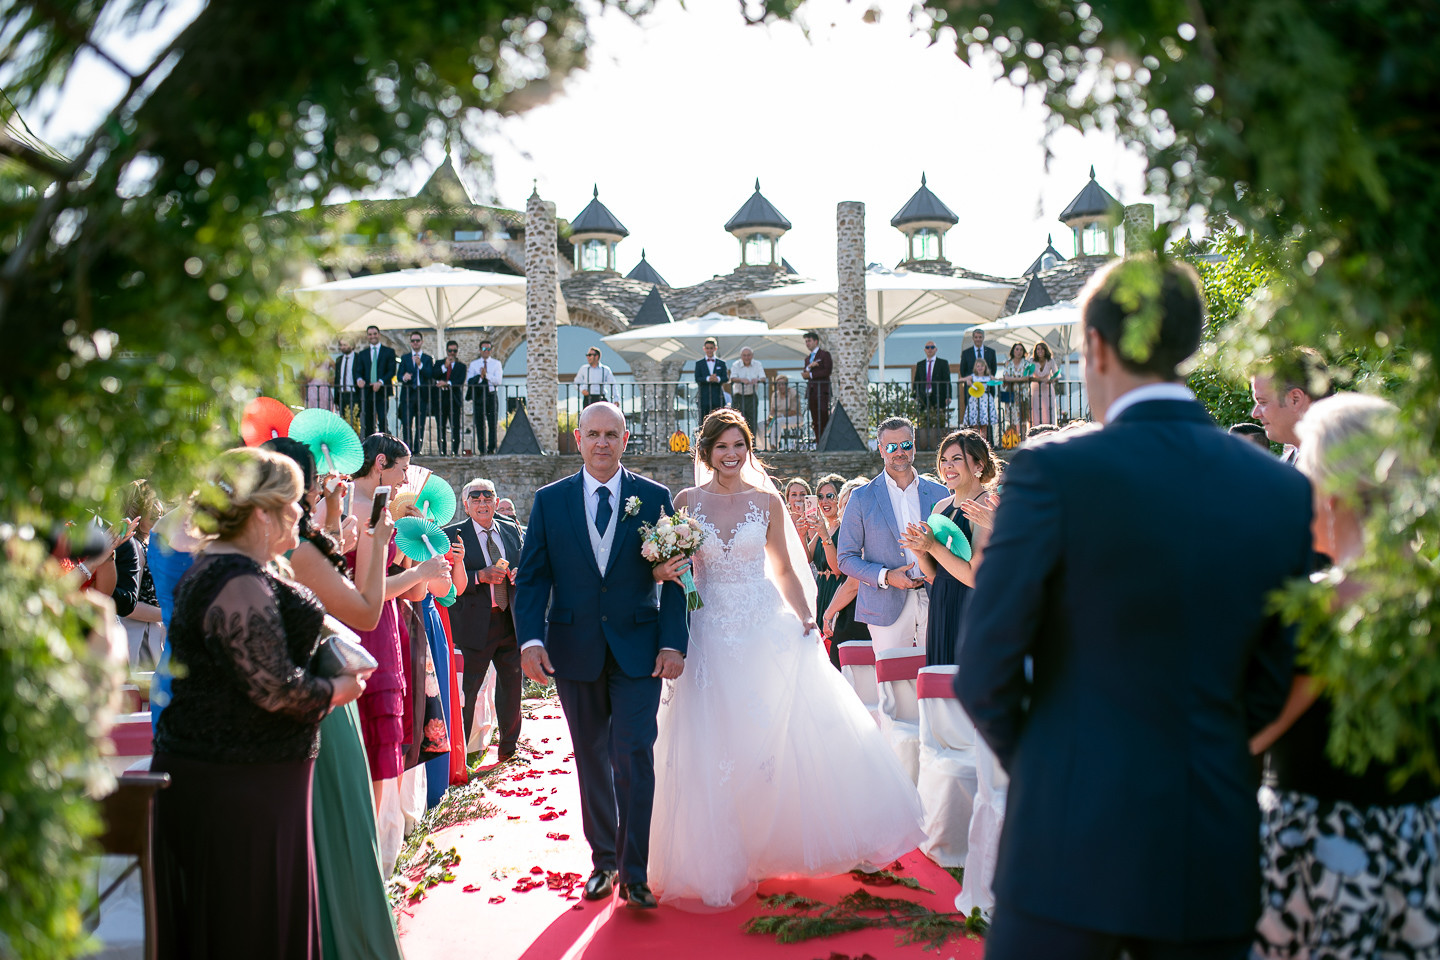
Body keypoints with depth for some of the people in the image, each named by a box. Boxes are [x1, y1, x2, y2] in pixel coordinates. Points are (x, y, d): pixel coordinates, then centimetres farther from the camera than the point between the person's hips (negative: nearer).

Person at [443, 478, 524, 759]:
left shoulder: (511, 530, 12)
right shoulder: (453, 534, -3)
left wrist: (519, 574, -7)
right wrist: (481, 576, -22)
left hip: (510, 620, 5)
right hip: (475, 624, -5)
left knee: (512, 683, 13)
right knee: (467, 689, -1)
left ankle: (509, 747, 28)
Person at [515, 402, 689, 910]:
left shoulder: (655, 498, 2)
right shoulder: (550, 500, 4)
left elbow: (675, 577, 0)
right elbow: (532, 577, 2)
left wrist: (673, 642, -10)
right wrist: (531, 639, -12)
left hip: (638, 651, -1)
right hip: (574, 652, 2)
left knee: (635, 757, -6)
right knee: (591, 759, 12)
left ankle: (634, 873, 3)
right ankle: (603, 860, 26)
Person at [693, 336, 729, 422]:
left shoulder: (721, 363, 12)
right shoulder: (699, 363, 9)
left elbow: (726, 378, 1)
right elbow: (697, 379, -3)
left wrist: (718, 379, -21)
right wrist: (708, 379, -21)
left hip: (718, 398, 1)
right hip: (703, 397, -1)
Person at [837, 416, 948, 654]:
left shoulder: (938, 494, 11)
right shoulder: (862, 498, 4)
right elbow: (846, 559, 3)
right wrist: (886, 576, -12)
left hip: (935, 604, 2)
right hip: (887, 606, -2)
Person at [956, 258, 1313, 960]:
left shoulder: (1051, 473, -14)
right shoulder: (1285, 491, 0)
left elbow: (984, 676, -10)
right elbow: (1275, 688, 6)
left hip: (1074, 843, -4)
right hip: (1215, 851, 4)